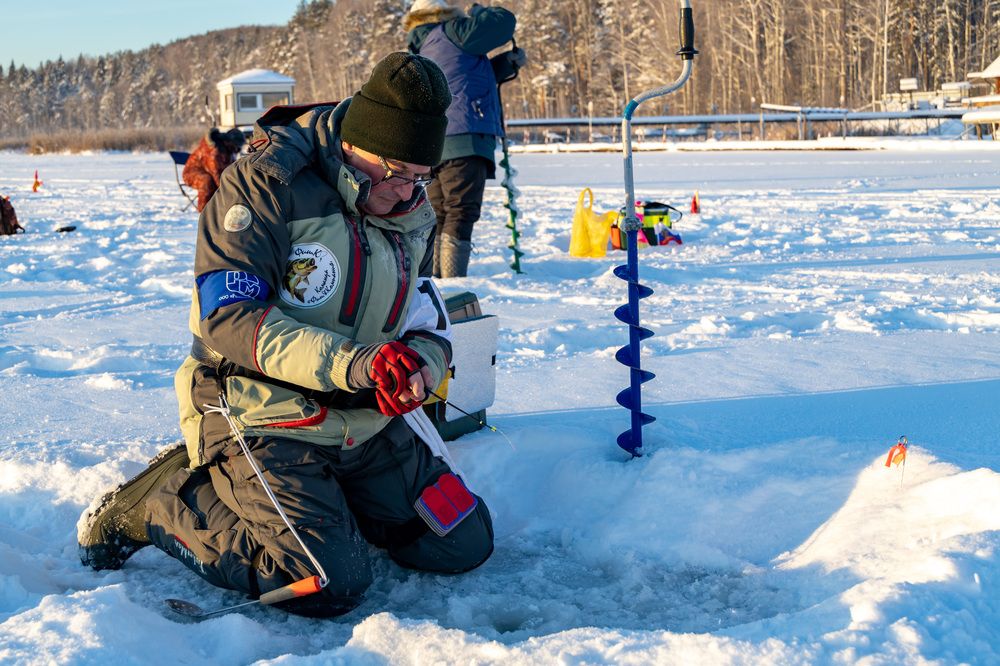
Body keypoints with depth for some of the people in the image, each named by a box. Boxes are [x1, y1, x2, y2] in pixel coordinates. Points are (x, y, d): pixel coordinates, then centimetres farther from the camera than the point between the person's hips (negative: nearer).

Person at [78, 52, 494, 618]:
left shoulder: (413, 212, 7)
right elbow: (230, 317, -23)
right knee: (332, 582, -22)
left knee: (465, 543, 6)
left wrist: (420, 365, -19)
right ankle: (158, 503, -1)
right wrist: (356, 362, -33)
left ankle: (324, 496, 23)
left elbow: (429, 328, 8)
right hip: (262, 418, -7)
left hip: (365, 423, 7)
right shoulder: (268, 185, -16)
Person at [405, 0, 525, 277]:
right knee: (461, 213, -11)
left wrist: (506, 62, 18)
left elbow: (473, 75, 27)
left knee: (437, 215, 11)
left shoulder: (418, 52, 24)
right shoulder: (452, 32, 0)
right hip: (464, 139, -8)